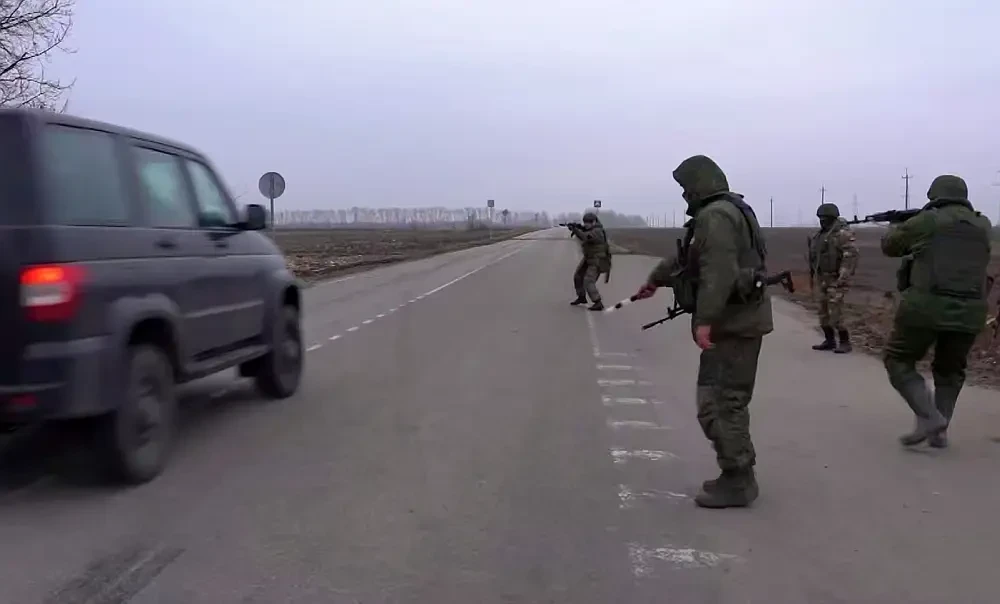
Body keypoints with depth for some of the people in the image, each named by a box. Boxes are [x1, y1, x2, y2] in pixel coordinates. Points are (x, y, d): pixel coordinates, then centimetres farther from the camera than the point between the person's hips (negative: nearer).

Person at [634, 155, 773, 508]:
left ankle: (738, 483, 0)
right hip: (737, 320, 11)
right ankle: (738, 475, 22)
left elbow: (718, 272, -27)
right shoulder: (724, 213, 20)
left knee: (718, 404, -7)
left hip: (732, 323, -11)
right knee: (727, 400, 15)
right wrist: (655, 281, 44)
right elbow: (685, 259, 33)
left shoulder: (716, 215, -15)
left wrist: (705, 320, -31)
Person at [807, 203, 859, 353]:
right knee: (824, 312, 9)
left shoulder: (843, 233, -17)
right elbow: (816, 255, 20)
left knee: (835, 313, -12)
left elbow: (851, 255, -23)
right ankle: (829, 341, 18)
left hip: (838, 280, -9)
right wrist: (812, 274, 19)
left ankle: (845, 342, -2)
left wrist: (842, 277, -28)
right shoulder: (821, 234, 11)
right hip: (824, 279, 9)